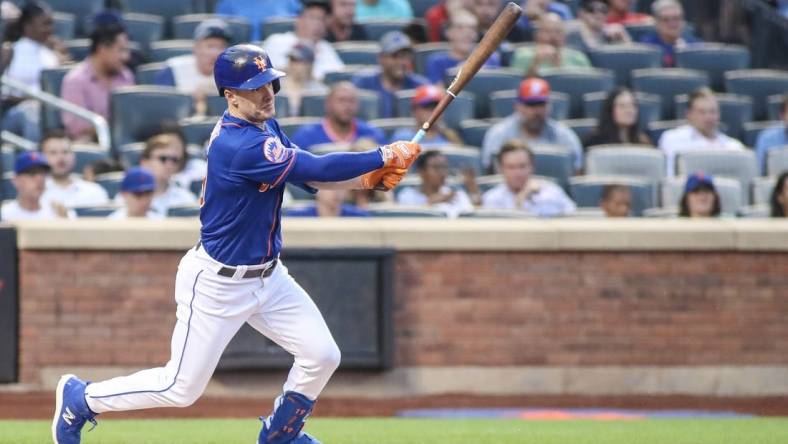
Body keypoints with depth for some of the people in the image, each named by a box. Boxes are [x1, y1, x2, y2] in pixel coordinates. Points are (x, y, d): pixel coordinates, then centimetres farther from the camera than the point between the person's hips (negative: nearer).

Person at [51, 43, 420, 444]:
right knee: (182, 389, 2)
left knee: (322, 355, 0)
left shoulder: (264, 127, 3)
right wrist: (384, 157, -22)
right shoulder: (238, 145, -28)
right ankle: (79, 398, 23)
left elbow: (309, 177, 3)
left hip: (267, 276, 9)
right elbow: (315, 168, -30)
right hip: (217, 285, -9)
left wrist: (369, 177, -13)